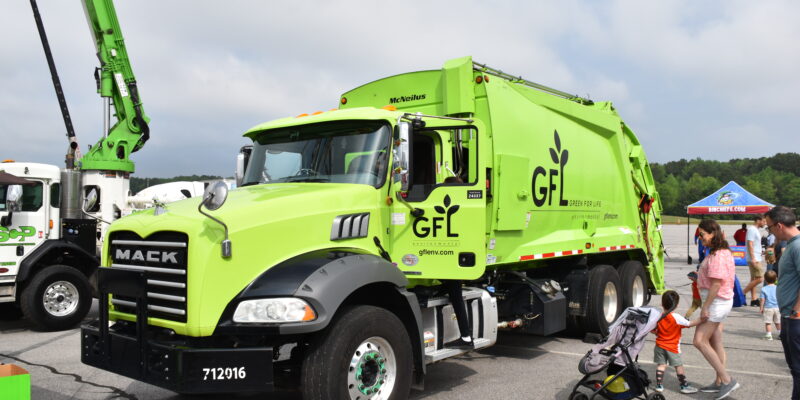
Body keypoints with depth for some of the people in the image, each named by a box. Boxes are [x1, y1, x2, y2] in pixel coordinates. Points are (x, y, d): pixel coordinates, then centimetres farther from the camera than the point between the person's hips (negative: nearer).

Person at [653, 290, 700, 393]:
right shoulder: (677, 317, -19)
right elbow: (690, 324, -15)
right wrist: (701, 319, -11)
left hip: (660, 346, 4)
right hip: (672, 347, -4)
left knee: (661, 365, 10)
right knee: (679, 366, 8)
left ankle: (659, 385, 11)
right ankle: (684, 386, 16)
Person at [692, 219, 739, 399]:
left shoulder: (717, 255, -20)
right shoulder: (723, 252, 12)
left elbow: (716, 284, -23)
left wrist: (705, 307, -21)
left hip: (716, 302, -10)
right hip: (721, 302, 10)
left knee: (699, 341, -7)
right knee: (715, 343, 14)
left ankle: (727, 379, -3)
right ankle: (720, 382, 22)